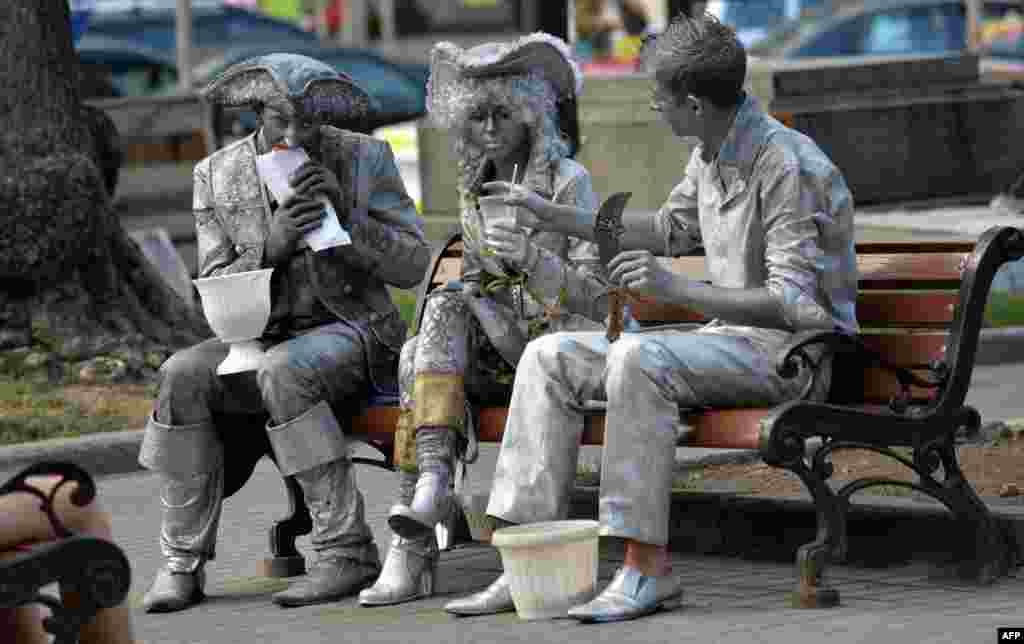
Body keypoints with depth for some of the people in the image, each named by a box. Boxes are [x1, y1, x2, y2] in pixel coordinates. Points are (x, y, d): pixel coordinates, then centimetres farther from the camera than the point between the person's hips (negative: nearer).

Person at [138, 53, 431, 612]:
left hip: (349, 331, -3)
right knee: (183, 375, -26)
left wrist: (345, 211, -19)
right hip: (261, 338, 3)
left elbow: (412, 266, -5)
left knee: (283, 372, -36)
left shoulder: (365, 158, -2)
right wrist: (270, 247, -18)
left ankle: (346, 550, -29)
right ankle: (182, 564, -21)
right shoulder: (218, 174, 3)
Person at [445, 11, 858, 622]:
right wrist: (558, 218, 25)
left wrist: (678, 289, -30)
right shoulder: (712, 155, 9)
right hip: (730, 337, 9)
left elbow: (795, 303, -25)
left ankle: (648, 567, -30)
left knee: (639, 359, -35)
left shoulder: (787, 165, -20)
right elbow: (672, 230, 29)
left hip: (793, 350, -9)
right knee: (550, 357, -2)